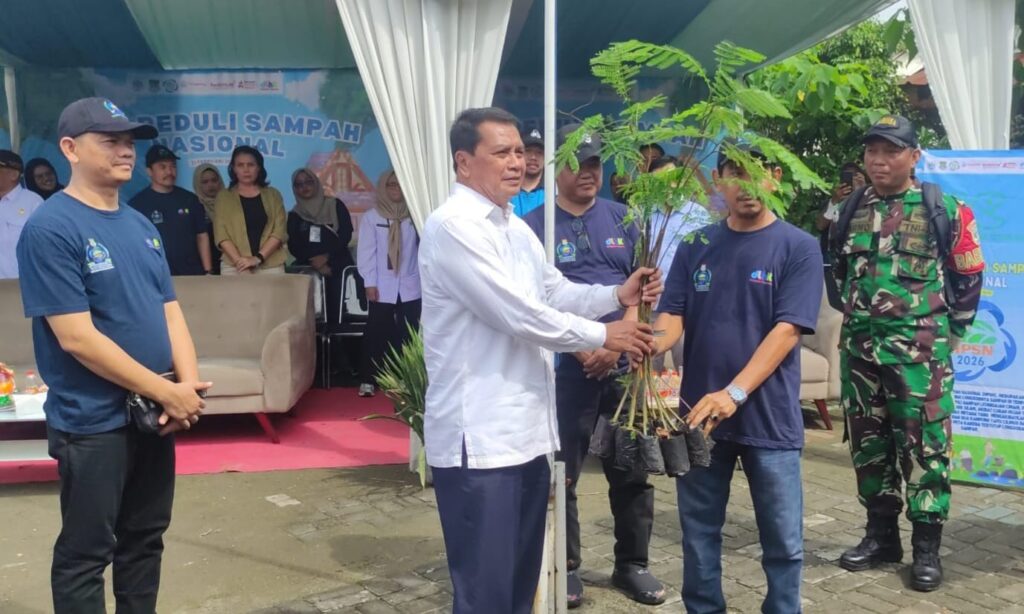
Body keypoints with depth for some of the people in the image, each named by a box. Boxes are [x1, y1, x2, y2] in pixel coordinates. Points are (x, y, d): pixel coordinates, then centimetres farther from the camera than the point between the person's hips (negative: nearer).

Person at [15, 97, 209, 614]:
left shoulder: (141, 226, 9)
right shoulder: (50, 229, -14)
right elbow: (77, 338, -20)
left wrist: (189, 384, -7)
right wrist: (168, 392, -18)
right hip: (92, 423, -7)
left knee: (144, 539, 18)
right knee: (85, 553, 6)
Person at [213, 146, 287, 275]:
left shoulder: (273, 195, 10)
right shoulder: (223, 197, 10)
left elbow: (279, 231, 0)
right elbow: (221, 234, 0)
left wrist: (258, 258, -12)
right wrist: (239, 260, -14)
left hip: (270, 265, 1)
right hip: (234, 267, 0)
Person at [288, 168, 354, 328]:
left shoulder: (336, 206, 8)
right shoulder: (294, 215, 14)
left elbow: (346, 235, 0)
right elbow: (293, 246, 5)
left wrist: (326, 257, -12)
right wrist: (315, 263, -10)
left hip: (337, 266, -1)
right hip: (309, 269, 1)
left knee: (336, 308, -18)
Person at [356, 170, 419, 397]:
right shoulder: (371, 217, 4)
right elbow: (366, 251, -1)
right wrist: (369, 282, -6)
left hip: (409, 286, 1)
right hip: (383, 287, -1)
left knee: (408, 335, 3)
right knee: (376, 334, 1)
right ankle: (367, 380, 8)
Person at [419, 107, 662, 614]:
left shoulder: (515, 228, 15)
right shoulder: (453, 226, -16)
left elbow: (556, 293, 18)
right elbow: (519, 314, -20)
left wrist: (617, 295, 1)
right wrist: (601, 336, -11)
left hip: (525, 430, 9)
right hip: (479, 437, -9)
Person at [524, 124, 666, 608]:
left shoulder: (621, 218, 9)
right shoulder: (535, 225, -1)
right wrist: (583, 350, -14)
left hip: (625, 364, 3)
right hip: (565, 368, -3)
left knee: (632, 470, 10)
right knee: (562, 473, 4)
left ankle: (632, 564, 25)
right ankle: (565, 566, 19)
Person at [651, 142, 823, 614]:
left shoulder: (798, 247, -3)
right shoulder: (695, 246, 6)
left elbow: (787, 329, -12)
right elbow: (672, 316, 2)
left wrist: (735, 393, -23)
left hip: (769, 416, -3)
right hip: (698, 412, 3)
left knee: (783, 540, 6)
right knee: (699, 531, 13)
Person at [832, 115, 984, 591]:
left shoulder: (946, 210, -3)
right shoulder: (848, 211, 9)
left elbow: (968, 277, 4)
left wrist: (948, 333, 4)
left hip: (920, 349, -4)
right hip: (859, 347, 5)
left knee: (923, 444, -2)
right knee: (868, 442, 10)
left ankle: (927, 546, 8)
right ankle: (880, 534, 23)